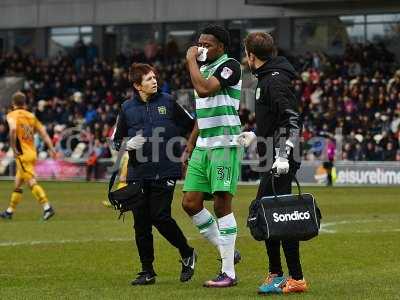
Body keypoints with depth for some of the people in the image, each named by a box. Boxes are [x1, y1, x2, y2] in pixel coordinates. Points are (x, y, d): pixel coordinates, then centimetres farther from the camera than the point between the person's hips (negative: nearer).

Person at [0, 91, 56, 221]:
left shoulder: (12, 115, -5)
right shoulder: (31, 116, 14)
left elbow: (13, 129, -25)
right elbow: (43, 132, 9)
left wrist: (14, 148, -17)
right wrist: (51, 148, 8)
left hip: (22, 154, -7)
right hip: (32, 153, 7)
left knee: (31, 182, -14)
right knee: (18, 183, 17)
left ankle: (47, 207, -27)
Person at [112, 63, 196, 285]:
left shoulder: (168, 102, 3)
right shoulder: (128, 108, 7)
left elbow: (192, 126, 12)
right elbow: (117, 140, 13)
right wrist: (128, 144, -6)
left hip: (164, 172, -3)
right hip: (137, 174, 3)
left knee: (160, 217, -11)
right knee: (141, 223, 2)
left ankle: (187, 254, 12)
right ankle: (147, 271, 13)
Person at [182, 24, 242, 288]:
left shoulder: (230, 66, -9)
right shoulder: (205, 69, 18)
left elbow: (204, 90, -26)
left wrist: (191, 60, -14)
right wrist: (190, 146, 22)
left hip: (224, 145, -9)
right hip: (203, 145, 9)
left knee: (222, 205, -8)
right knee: (190, 203, 3)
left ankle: (229, 273, -3)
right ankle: (227, 252, 17)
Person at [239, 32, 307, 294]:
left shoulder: (275, 81, -13)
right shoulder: (267, 78, 18)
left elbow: (292, 119, -21)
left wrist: (283, 155, -26)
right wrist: (255, 135, 33)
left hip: (281, 162, -11)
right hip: (273, 162, 11)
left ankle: (296, 278, -9)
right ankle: (276, 275, 19)